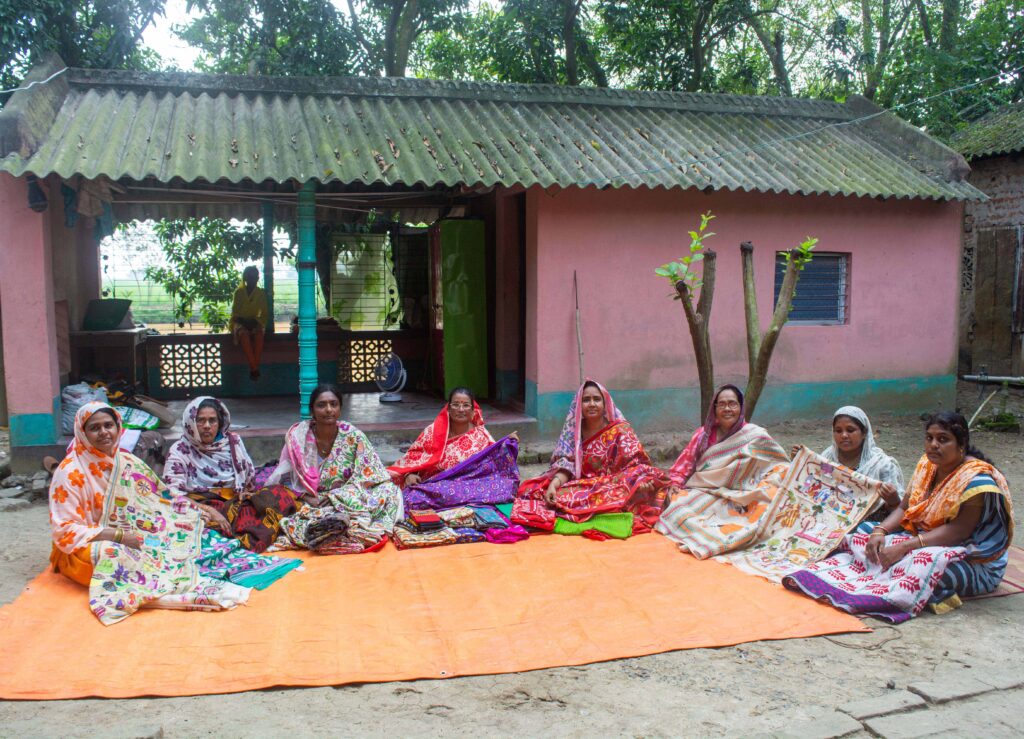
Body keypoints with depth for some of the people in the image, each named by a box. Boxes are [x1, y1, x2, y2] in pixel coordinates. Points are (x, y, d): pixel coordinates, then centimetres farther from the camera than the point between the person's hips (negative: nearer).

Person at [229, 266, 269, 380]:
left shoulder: (261, 293, 6)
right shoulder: (239, 292, 4)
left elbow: (264, 314, 6)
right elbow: (234, 313, 3)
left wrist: (254, 322, -13)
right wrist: (244, 322, -15)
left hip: (255, 323, 1)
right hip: (239, 322, -1)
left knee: (259, 334, -36)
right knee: (244, 334, -37)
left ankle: (254, 368, -41)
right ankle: (254, 368, -44)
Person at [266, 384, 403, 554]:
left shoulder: (353, 436, -5)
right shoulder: (297, 436, -3)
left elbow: (371, 478, -8)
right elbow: (286, 478, 0)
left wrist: (336, 496, -18)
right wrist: (307, 498, -18)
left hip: (348, 500, 1)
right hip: (307, 503, 0)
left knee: (390, 489, -28)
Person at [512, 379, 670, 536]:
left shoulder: (620, 429, -1)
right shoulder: (573, 430, 6)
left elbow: (634, 464, -9)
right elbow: (566, 464, -2)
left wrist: (640, 482, -32)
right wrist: (554, 484, -23)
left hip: (613, 485, -3)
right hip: (582, 486, 4)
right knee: (532, 489, -21)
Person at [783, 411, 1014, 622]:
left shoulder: (977, 480, -18)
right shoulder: (927, 464, 5)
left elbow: (960, 530, -26)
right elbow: (904, 507, 6)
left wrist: (904, 547, -31)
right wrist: (880, 531, -14)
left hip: (974, 562, -7)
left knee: (930, 560, -40)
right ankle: (819, 578, -30)